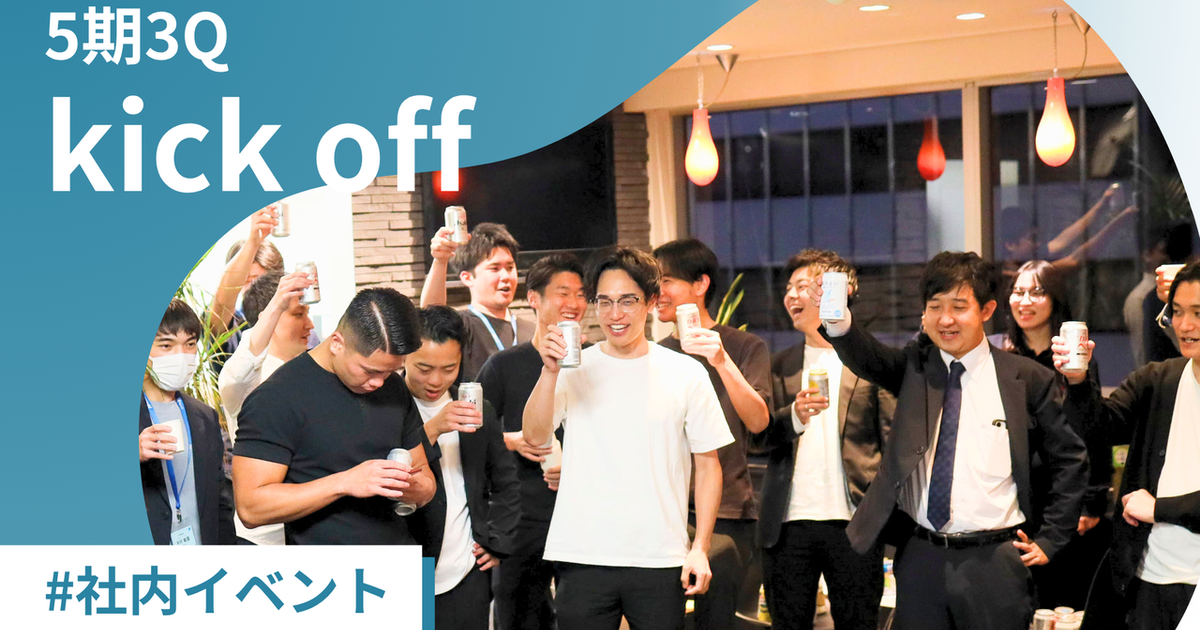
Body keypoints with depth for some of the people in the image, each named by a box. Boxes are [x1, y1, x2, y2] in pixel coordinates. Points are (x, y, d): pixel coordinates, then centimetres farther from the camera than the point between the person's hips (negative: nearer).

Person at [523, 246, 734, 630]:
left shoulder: (686, 374, 4)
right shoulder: (574, 370, 4)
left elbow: (708, 465, 6)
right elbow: (535, 436, -8)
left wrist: (700, 548, 0)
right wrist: (549, 372, -21)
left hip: (660, 562, 0)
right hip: (583, 557, 0)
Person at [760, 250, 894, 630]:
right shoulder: (780, 366, 14)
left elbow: (893, 439, 1)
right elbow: (758, 434, 6)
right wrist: (794, 416, -14)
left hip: (853, 522, -3)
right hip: (787, 524, 3)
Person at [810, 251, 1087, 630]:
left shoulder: (1028, 379, 1)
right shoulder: (915, 366, 6)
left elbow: (1069, 460, 7)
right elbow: (867, 357, -15)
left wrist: (1049, 540, 3)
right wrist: (836, 318, -36)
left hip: (993, 560, -2)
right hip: (919, 558, 2)